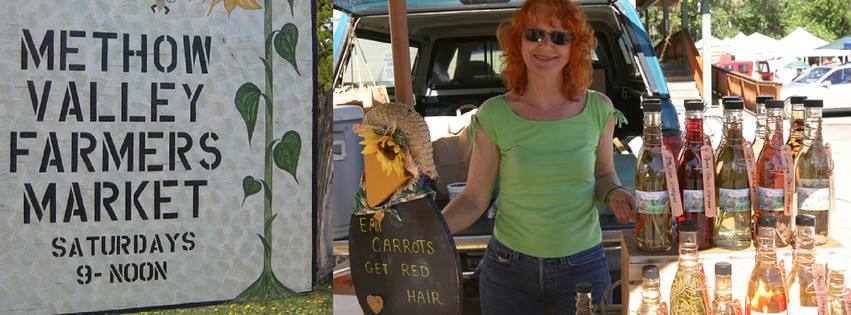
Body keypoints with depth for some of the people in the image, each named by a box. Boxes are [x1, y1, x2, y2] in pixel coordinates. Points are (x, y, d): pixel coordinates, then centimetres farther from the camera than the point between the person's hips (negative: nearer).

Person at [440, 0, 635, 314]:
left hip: (583, 266, 1)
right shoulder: (493, 116, -7)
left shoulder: (598, 109, -3)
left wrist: (614, 194, -10)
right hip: (508, 269, -1)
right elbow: (474, 199, -4)